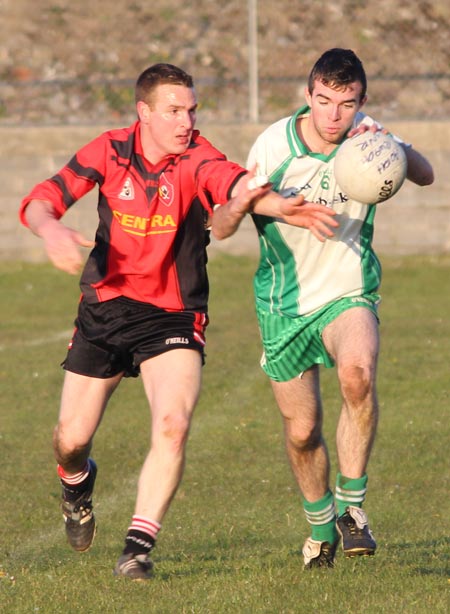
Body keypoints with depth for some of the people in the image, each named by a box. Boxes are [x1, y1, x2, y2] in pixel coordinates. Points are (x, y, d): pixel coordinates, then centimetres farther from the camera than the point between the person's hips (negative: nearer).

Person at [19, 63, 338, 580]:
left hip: (173, 316, -2)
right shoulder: (109, 151, -7)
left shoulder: (195, 159, -15)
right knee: (70, 439, 7)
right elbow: (39, 202, -8)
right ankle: (77, 482, 44)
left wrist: (278, 204, -59)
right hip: (104, 309, 2)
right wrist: (51, 230, -32)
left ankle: (139, 546, -13)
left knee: (172, 426, -23)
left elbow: (231, 182, -37)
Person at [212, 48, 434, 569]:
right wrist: (243, 202, -35)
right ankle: (320, 523, 37)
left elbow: (425, 175, -20)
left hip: (348, 292, 0)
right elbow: (221, 228, -11)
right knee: (302, 431, 7)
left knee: (358, 372, -32)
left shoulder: (365, 136, -9)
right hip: (285, 303, 1)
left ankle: (351, 504, -16)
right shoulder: (275, 144, -14)